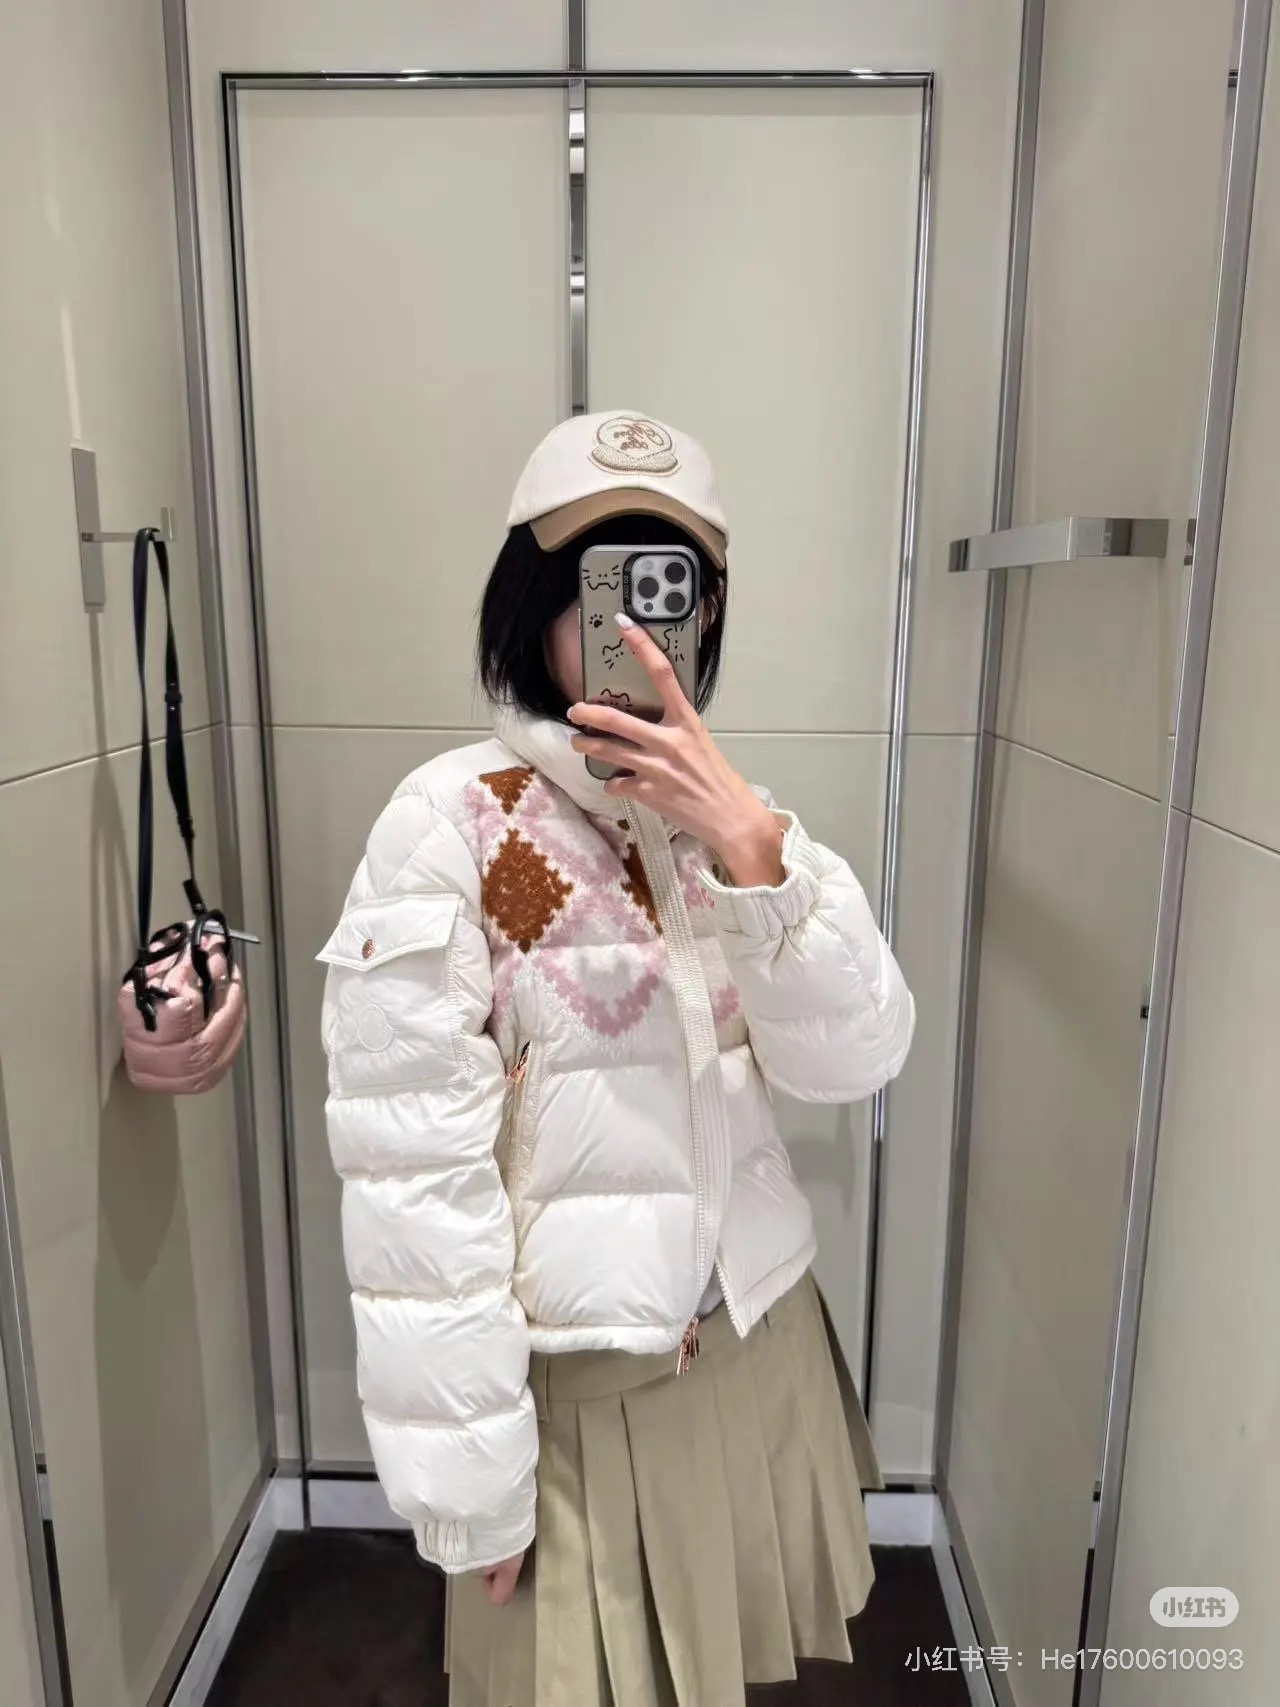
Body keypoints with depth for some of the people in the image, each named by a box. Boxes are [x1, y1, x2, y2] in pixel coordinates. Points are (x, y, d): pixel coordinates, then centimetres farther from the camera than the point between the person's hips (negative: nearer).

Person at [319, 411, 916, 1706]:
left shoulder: (725, 810, 0)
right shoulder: (448, 828, -17)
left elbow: (854, 1060, -11)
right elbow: (412, 1173, -17)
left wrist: (747, 843, -25)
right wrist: (469, 1479, -13)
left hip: (757, 1340, 5)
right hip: (571, 1378, -5)